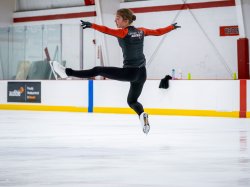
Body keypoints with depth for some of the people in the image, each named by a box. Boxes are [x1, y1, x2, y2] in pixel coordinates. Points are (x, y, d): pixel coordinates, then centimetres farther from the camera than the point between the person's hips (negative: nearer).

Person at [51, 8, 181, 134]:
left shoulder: (123, 32, -7)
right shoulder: (141, 31, 11)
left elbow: (107, 30, -24)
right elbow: (158, 32, 22)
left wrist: (92, 25, -34)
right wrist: (172, 27, 38)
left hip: (130, 72, -7)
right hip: (142, 74, 7)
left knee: (98, 70, 0)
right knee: (132, 101, 19)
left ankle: (68, 72, -4)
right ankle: (142, 114, -7)